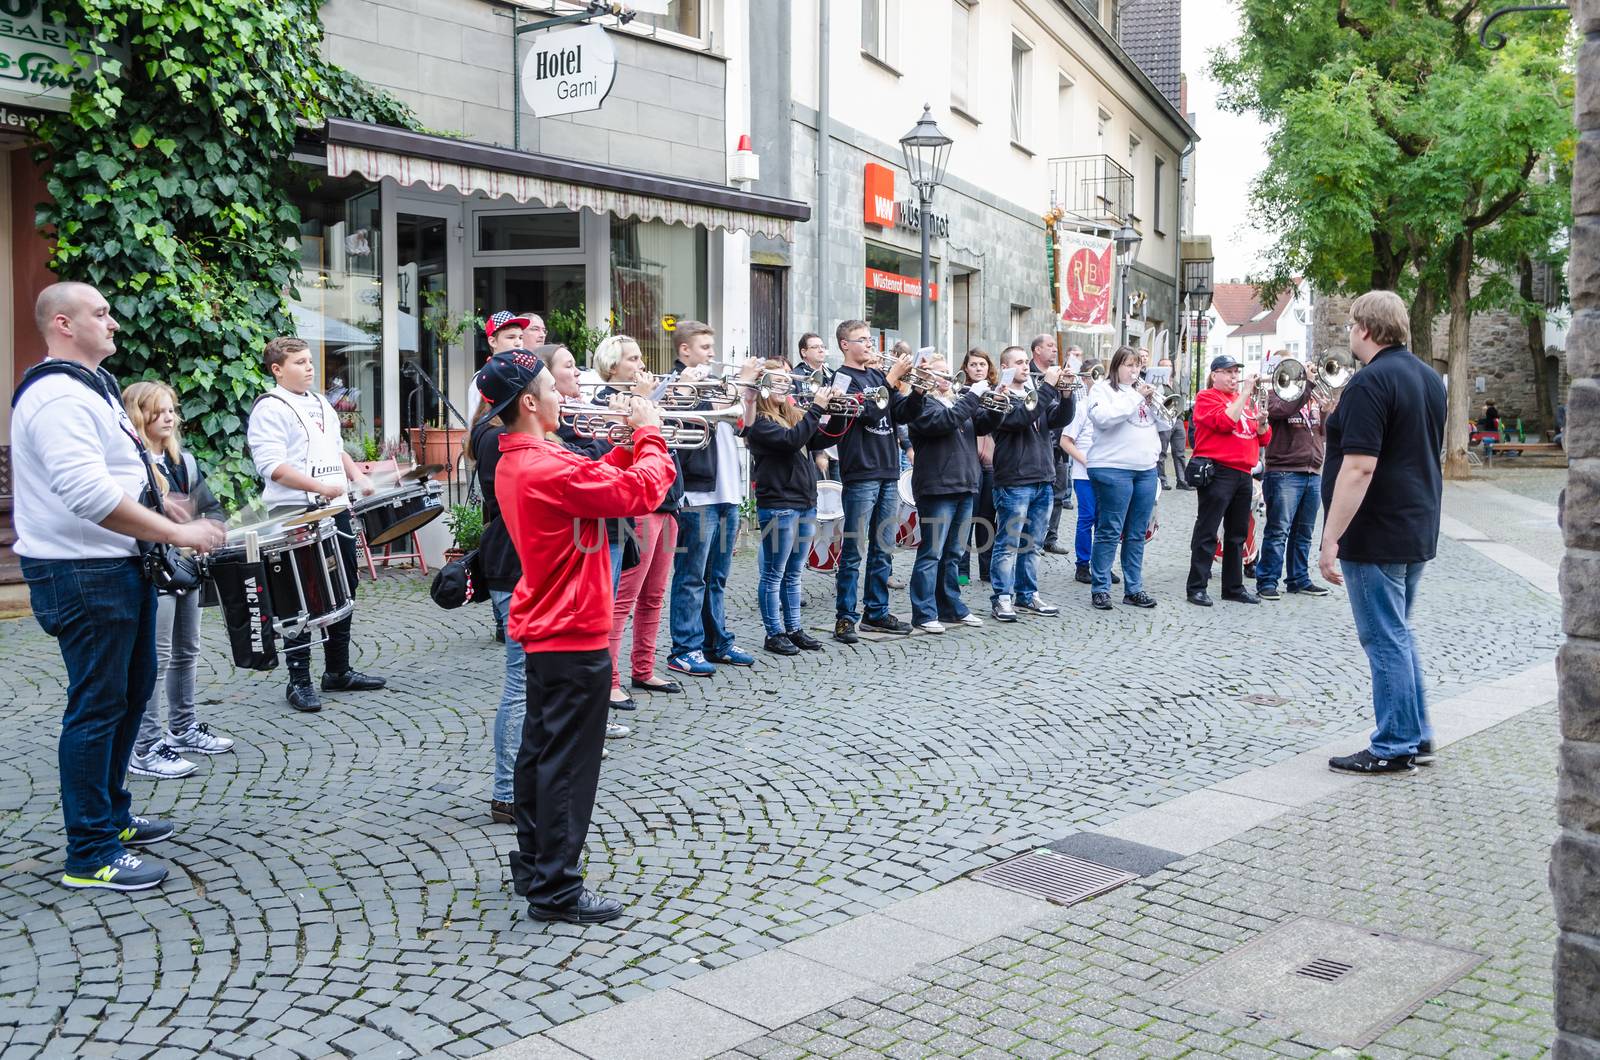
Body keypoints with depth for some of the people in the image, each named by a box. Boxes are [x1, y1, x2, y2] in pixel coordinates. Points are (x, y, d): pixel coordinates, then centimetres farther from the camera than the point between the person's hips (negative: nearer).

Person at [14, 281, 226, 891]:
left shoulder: (92, 387, 16)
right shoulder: (59, 396, -19)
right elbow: (88, 493, -31)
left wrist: (175, 518, 17)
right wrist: (176, 533, -28)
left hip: (119, 567, 11)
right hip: (82, 576, -11)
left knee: (132, 689, 19)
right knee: (97, 706, -4)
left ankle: (113, 815, 34)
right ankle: (90, 857, 6)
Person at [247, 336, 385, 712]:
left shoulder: (321, 405, 17)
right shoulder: (269, 409, -9)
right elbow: (272, 466, -19)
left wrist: (357, 476, 9)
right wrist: (319, 486, -27)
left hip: (335, 510, 8)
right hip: (296, 514, -8)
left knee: (343, 589, 13)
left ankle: (338, 670, 26)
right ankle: (299, 682, 6)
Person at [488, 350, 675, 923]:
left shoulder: (515, 463, 9)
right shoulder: (551, 467, -23)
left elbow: (596, 481, 14)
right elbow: (642, 493, -23)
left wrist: (629, 443, 4)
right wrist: (649, 434, -9)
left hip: (542, 629, 10)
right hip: (575, 635, -10)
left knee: (541, 749, 17)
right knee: (568, 762, -2)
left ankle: (532, 866, 28)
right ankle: (556, 890, 5)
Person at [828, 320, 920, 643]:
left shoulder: (877, 375, 16)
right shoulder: (843, 377, -4)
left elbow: (901, 414, 11)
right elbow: (867, 411, -19)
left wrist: (916, 389, -4)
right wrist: (892, 380, -18)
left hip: (887, 472, 7)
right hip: (860, 473, -7)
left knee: (883, 549, 11)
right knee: (853, 549, -4)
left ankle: (876, 612, 20)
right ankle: (845, 617, 1)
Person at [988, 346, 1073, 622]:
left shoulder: (1037, 394, 17)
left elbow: (1060, 419, 5)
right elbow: (1020, 416, -22)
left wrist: (1066, 393, -12)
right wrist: (1048, 386, -21)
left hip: (1043, 481, 7)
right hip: (1013, 482, -7)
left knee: (1031, 545, 13)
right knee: (1008, 545, -2)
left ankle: (1027, 594, 21)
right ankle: (1002, 598, 4)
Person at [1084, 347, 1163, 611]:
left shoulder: (1145, 389, 19)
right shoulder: (1102, 389, 1)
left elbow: (1164, 423, 14)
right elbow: (1103, 417, -18)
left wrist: (1154, 400, -3)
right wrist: (1135, 398, -15)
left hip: (1146, 469, 6)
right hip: (1113, 468, -6)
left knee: (1137, 534, 9)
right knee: (1109, 531, -5)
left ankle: (1134, 589, 14)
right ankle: (1100, 589, 1)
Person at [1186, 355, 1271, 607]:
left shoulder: (1246, 400, 18)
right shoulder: (1207, 397, -2)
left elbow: (1263, 439, 17)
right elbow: (1225, 421, -20)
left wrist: (1262, 421, -4)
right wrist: (1246, 392, -16)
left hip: (1243, 474, 8)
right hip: (1217, 472, -8)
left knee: (1237, 534, 12)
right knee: (1207, 532, -5)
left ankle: (1234, 587, 19)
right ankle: (1197, 587, -3)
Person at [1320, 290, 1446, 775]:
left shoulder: (1370, 382, -17)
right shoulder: (1429, 378, 13)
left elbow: (1359, 467, -24)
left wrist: (1331, 539, -22)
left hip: (1376, 535, -9)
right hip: (1418, 530, 9)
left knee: (1385, 640, -2)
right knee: (1398, 635, 18)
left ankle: (1394, 748, 6)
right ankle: (1416, 738, 24)